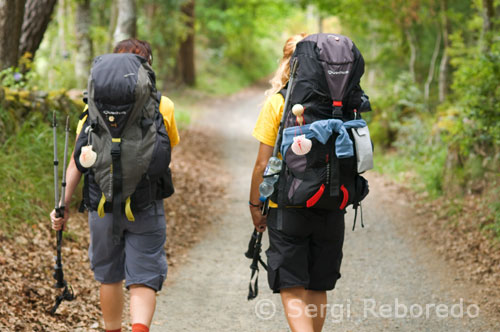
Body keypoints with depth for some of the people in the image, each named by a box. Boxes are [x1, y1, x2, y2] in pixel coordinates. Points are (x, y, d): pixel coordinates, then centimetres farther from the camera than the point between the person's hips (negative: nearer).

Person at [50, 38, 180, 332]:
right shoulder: (164, 106, -2)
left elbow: (77, 161, -2)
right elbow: (170, 147, 15)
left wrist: (64, 205, 3)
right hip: (147, 207, -1)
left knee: (110, 277, 18)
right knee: (144, 280, 1)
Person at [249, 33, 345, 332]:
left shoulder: (277, 102, -7)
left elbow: (263, 164, -7)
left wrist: (255, 204, 5)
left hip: (288, 207, -3)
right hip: (331, 207, 3)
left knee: (292, 291, -1)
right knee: (318, 290, 16)